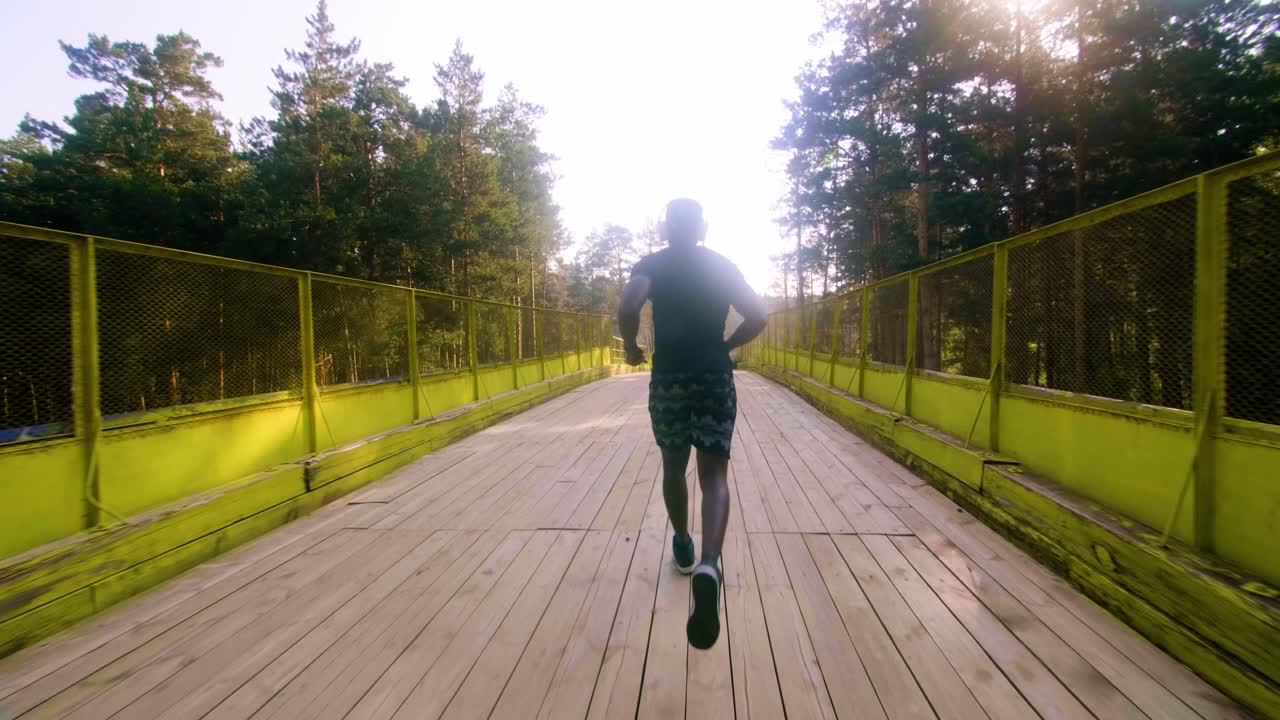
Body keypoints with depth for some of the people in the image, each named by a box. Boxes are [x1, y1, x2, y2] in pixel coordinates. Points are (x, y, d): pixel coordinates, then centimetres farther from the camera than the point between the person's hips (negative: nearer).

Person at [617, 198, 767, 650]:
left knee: (673, 467, 20)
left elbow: (628, 305, -19)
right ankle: (709, 565, -25)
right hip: (716, 380, 1)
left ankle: (683, 546, 37)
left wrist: (631, 346, -2)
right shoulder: (722, 265, 9)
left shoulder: (651, 265, 2)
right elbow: (757, 316, 0)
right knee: (714, 475, -3)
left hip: (667, 381, 0)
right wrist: (724, 346, 13)